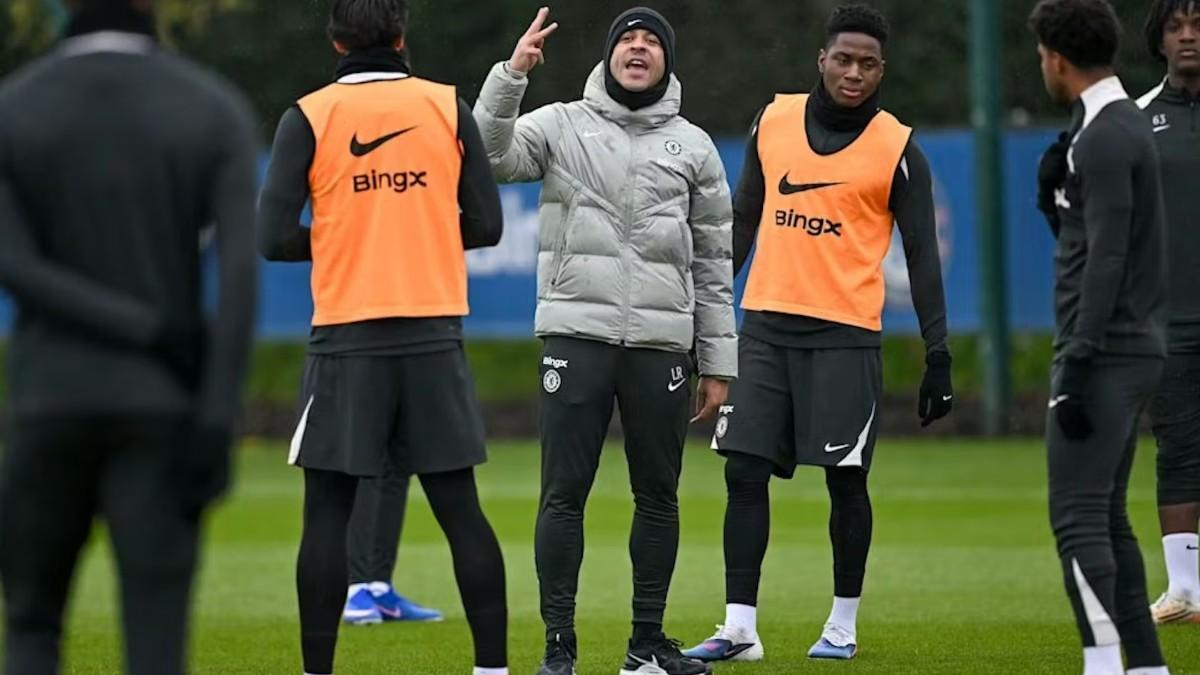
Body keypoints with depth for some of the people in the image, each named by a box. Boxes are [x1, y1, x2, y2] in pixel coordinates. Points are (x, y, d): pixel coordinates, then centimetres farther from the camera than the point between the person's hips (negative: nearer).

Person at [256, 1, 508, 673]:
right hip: (435, 335, 2)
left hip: (347, 338, -2)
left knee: (328, 512, 4)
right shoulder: (448, 107, 3)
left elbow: (276, 236, -7)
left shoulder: (308, 118, -1)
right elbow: (486, 224, 3)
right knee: (460, 507, 6)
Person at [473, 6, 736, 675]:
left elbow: (713, 264, 12)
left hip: (662, 343, 2)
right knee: (565, 493, -4)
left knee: (659, 495, 5)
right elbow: (491, 157, -12)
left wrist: (718, 363, 9)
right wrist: (512, 74, -22)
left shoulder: (694, 146, 12)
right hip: (578, 335, -2)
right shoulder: (562, 125, 6)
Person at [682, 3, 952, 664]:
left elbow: (922, 256, -1)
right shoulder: (774, 121, 7)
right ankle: (739, 629, 0)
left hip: (845, 336, -3)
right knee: (744, 472, -2)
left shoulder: (897, 150, -3)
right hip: (765, 326, 3)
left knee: (845, 480, -1)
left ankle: (844, 626, 13)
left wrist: (938, 355, -7)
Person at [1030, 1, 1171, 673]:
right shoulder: (1128, 124, 16)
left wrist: (1077, 366, -22)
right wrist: (1054, 186, 6)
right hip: (1135, 352, 10)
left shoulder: (1105, 138, -15)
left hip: (1106, 357, -10)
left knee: (1078, 517, -12)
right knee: (1105, 518, 13)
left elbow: (1105, 261, -21)